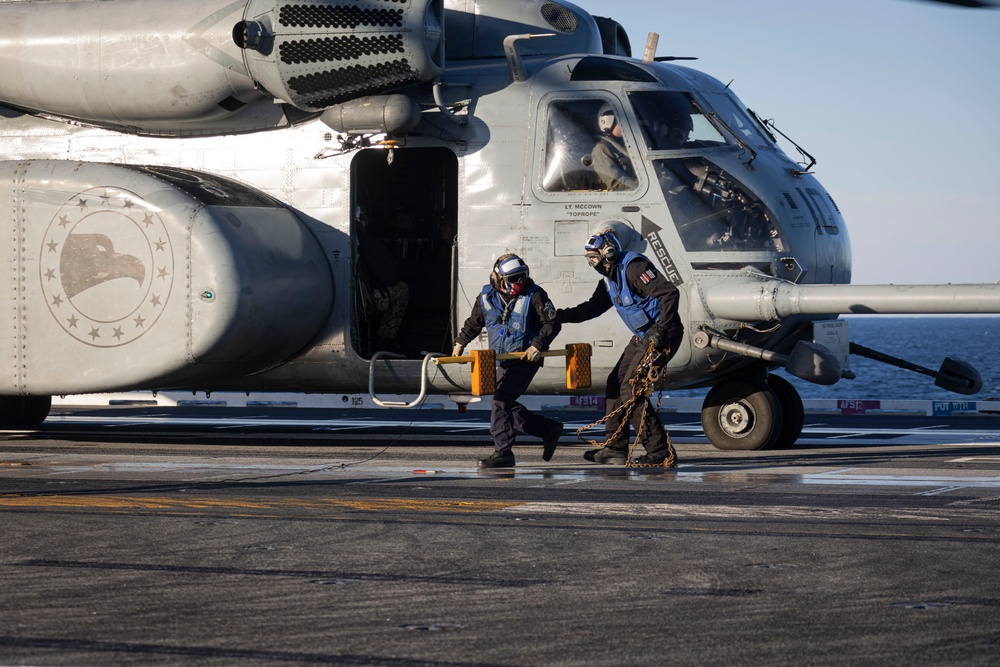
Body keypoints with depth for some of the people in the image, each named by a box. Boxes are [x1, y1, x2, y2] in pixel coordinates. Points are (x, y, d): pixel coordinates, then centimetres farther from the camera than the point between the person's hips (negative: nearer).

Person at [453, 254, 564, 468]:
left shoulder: (534, 295, -9)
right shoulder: (487, 297, 4)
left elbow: (552, 323, -9)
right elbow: (474, 322, 21)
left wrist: (537, 345, -20)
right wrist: (460, 343, 15)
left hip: (525, 359, -7)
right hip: (502, 361, 7)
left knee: (501, 399, -17)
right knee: (507, 404, 7)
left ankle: (503, 452, -15)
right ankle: (550, 429, 23)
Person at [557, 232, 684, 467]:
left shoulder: (633, 268, -19)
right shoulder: (609, 279, 12)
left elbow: (669, 293, -26)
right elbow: (593, 307, 21)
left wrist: (661, 333, -28)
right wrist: (559, 316, 8)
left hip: (662, 335, -10)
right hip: (643, 336, 11)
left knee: (631, 390, -15)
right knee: (615, 384, 13)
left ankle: (661, 452, -13)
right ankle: (615, 448, 20)